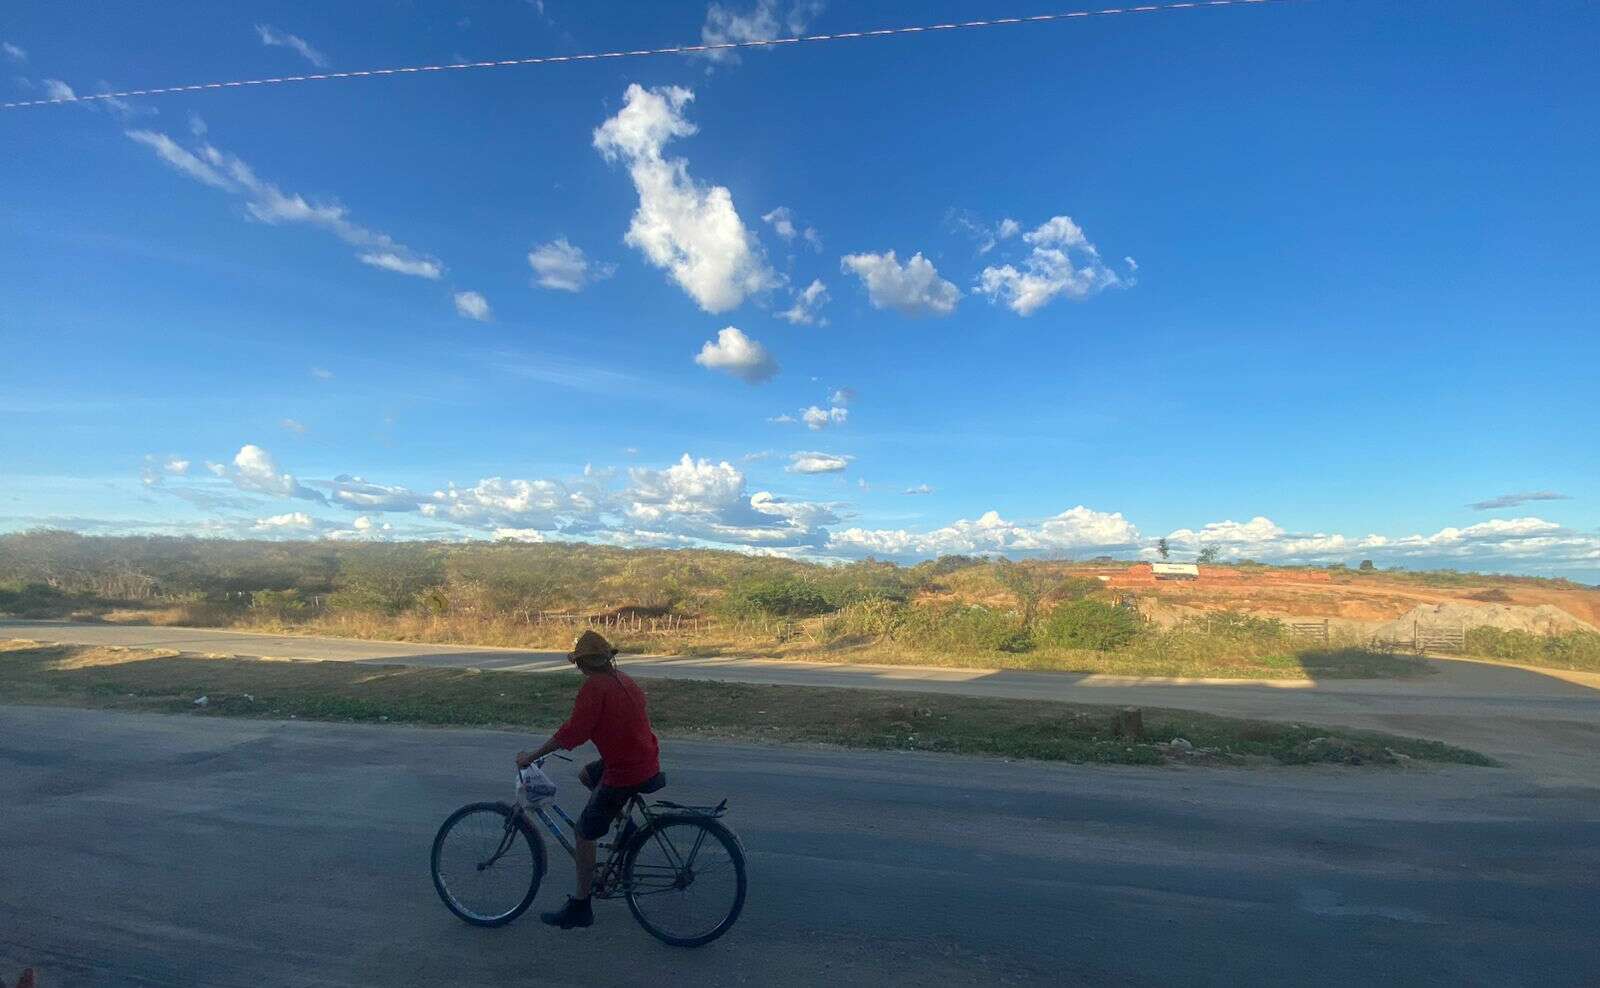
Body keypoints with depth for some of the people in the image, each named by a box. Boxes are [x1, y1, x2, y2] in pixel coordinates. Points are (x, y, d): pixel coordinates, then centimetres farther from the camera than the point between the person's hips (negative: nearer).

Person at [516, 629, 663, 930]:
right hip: (646, 758, 9)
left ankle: (579, 908, 17)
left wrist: (532, 755, -9)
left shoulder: (594, 686, -15)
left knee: (585, 834, 6)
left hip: (625, 771, -9)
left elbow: (573, 731, -19)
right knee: (586, 775, 29)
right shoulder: (623, 680, 10)